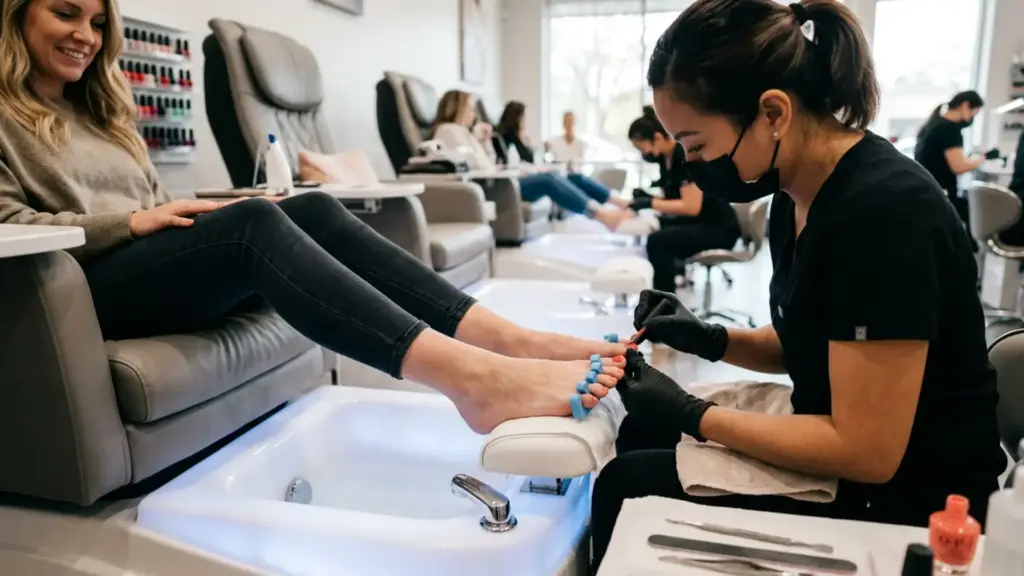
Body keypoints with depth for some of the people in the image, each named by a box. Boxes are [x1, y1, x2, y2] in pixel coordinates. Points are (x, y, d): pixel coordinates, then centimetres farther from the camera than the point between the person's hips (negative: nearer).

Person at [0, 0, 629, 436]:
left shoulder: (98, 112, 30)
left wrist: (193, 209, 3)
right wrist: (130, 223, -15)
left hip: (165, 261, 6)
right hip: (86, 284, -6)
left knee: (313, 209, -22)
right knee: (254, 223, -34)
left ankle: (511, 342, -36)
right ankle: (471, 378, -53)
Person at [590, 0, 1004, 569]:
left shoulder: (881, 212, -29)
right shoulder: (800, 193, -1)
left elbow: (867, 452, -26)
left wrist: (689, 413, -19)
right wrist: (713, 339, -4)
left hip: (901, 498, -8)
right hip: (841, 440, 8)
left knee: (629, 486, -5)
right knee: (641, 434, 12)